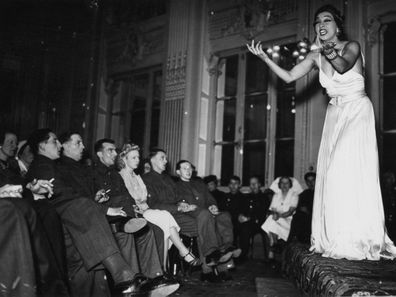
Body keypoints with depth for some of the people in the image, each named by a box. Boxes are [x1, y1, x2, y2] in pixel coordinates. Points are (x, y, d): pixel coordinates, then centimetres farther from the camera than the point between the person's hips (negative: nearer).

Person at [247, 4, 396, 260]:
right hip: (335, 115, 6)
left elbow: (343, 66, -29)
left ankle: (358, 240, -10)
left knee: (351, 170, -17)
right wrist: (264, 58, -7)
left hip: (358, 112, -5)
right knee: (333, 174, 1)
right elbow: (289, 77, 1)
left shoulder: (352, 47, -7)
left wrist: (329, 52, -47)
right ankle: (335, 238, 9)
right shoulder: (316, 57, 7)